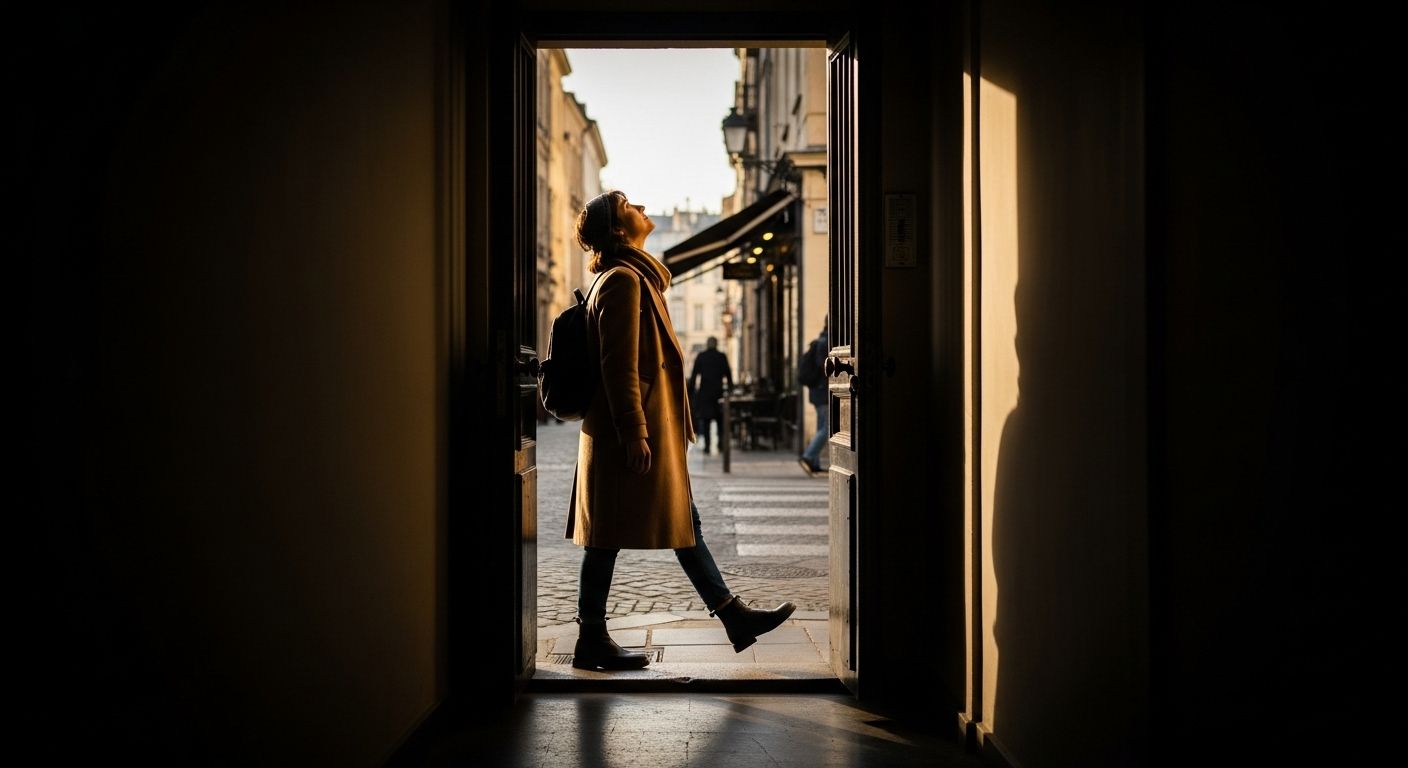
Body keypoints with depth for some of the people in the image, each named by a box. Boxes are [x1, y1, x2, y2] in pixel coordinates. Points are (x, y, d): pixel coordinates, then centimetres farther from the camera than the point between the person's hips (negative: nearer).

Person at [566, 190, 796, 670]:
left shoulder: (635, 278, 19)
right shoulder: (622, 280, -13)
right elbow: (619, 364, -20)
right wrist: (634, 432, -22)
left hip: (654, 428, 11)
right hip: (633, 433, -11)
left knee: (683, 524, 13)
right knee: (607, 538, -2)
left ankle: (735, 618, 20)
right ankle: (592, 643, 7)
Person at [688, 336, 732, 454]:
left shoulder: (700, 356, -1)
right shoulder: (722, 357, 0)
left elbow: (694, 374, -1)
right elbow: (728, 374, 1)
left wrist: (691, 389, 4)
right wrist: (730, 388, 9)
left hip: (704, 392, 0)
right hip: (718, 391, 0)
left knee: (705, 419, 4)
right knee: (720, 418, 12)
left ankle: (707, 445, -1)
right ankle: (721, 442, 6)